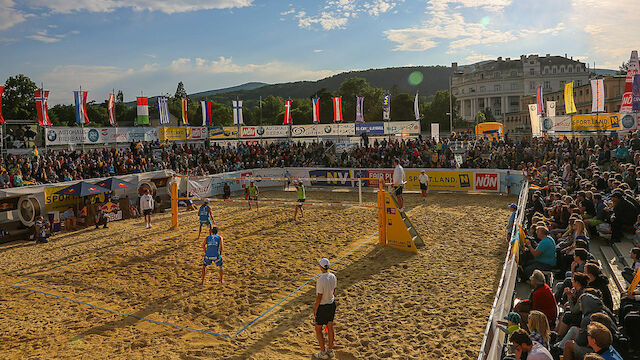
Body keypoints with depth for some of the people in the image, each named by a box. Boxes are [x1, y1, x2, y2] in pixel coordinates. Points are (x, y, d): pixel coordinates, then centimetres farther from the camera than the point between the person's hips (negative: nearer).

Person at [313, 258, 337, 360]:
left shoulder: (321, 280, -28)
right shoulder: (333, 277, -4)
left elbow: (319, 297, -22)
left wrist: (315, 310, -10)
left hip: (322, 306, -7)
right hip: (332, 304, 7)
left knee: (318, 329, 9)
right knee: (330, 327, 18)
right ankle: (330, 350, 30)